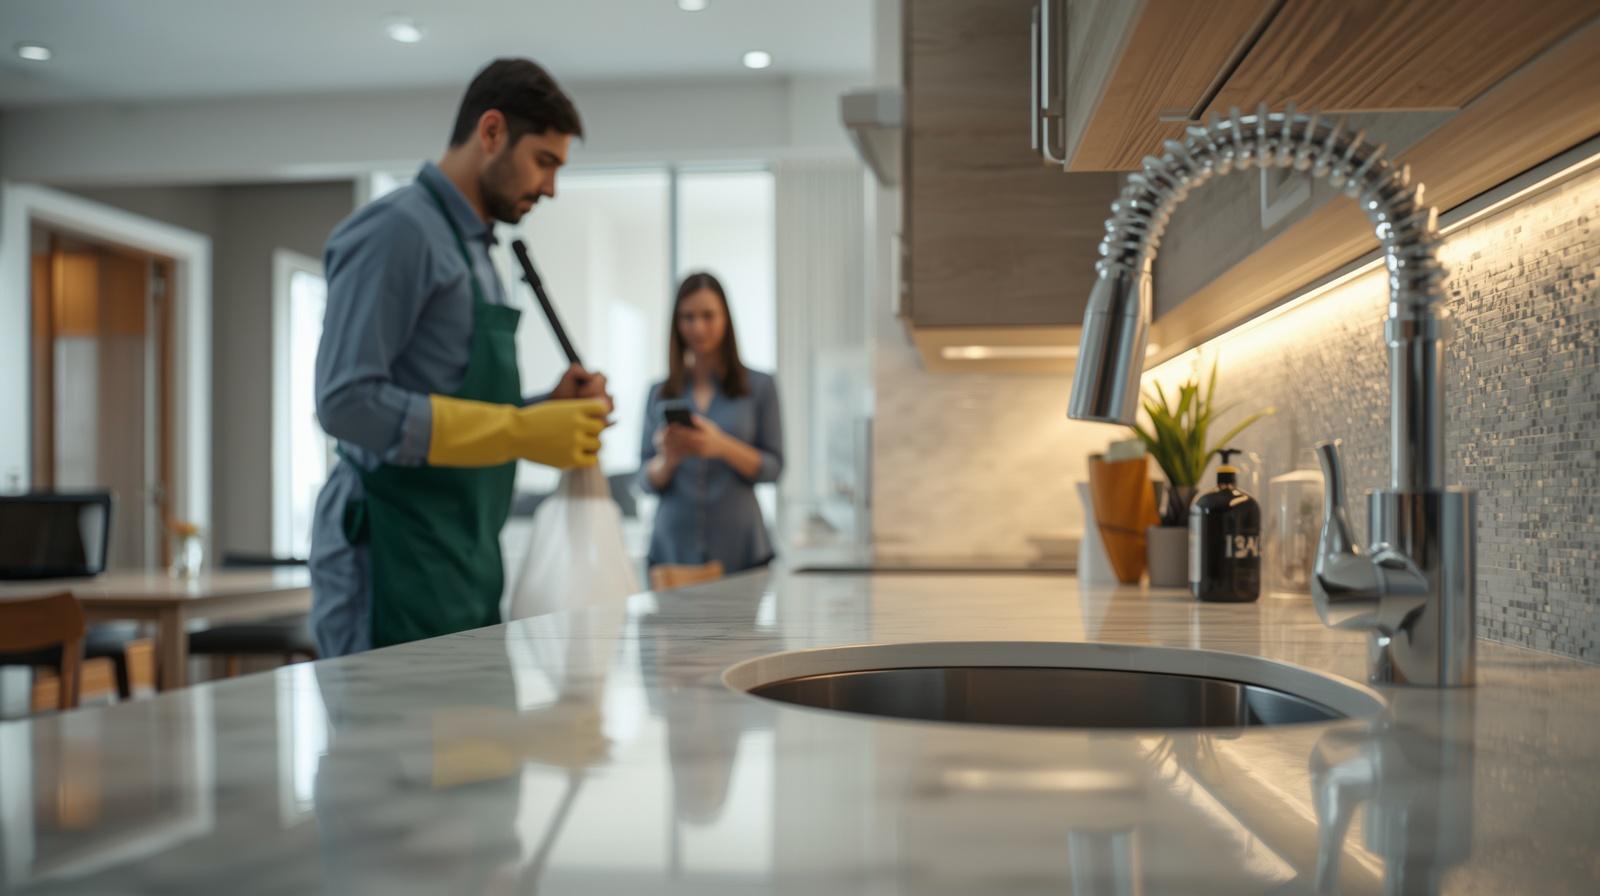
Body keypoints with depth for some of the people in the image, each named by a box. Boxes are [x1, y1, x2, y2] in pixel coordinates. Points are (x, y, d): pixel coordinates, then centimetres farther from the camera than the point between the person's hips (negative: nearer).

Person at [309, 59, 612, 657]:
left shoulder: (474, 248, 18)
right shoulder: (397, 229, -10)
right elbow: (346, 401, -19)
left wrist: (549, 410, 4)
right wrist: (520, 432, -20)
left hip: (466, 571, 9)